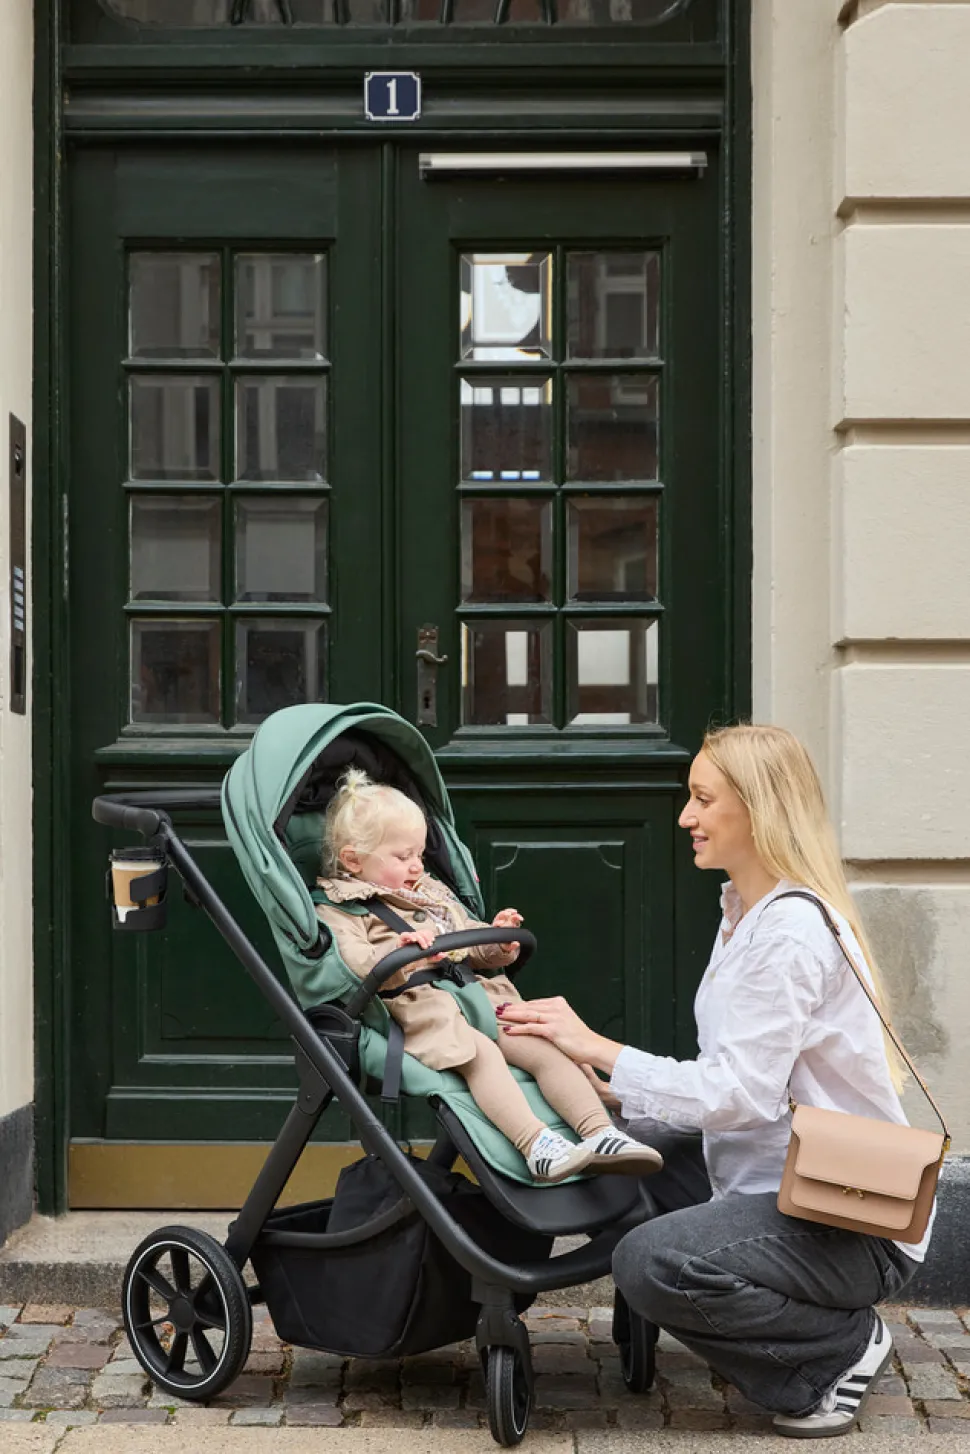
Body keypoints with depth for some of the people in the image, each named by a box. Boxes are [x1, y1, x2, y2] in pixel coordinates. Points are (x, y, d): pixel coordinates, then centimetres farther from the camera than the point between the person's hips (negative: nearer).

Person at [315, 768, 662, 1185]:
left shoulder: (431, 892, 30)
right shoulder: (338, 912, 4)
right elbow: (354, 968, -15)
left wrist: (496, 942, 13)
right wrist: (398, 954, -34)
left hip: (477, 995, 8)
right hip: (420, 1008, -8)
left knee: (550, 1047, -14)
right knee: (481, 1053, -35)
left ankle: (600, 1134, -22)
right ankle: (534, 1143, -46)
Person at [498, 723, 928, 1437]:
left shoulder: (795, 929, -20)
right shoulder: (745, 915, 11)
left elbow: (738, 1095, -25)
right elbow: (733, 1090, 12)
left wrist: (595, 1047, -20)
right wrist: (608, 1091, -1)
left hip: (852, 1223, -10)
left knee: (654, 1263, -26)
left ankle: (844, 1347, -1)